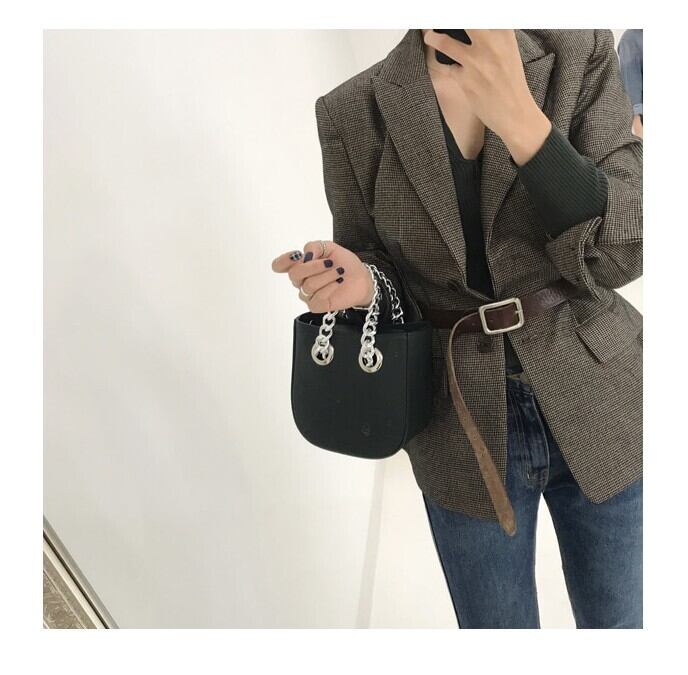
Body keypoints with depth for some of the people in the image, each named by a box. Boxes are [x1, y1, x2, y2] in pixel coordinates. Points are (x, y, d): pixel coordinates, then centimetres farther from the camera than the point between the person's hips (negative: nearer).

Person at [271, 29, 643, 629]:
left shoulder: (582, 55, -7)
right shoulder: (353, 111, -7)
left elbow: (622, 249, -16)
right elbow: (375, 269, 4)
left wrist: (518, 117, -28)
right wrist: (356, 283, -20)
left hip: (600, 408, 1)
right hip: (464, 432, 0)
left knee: (622, 619, 18)